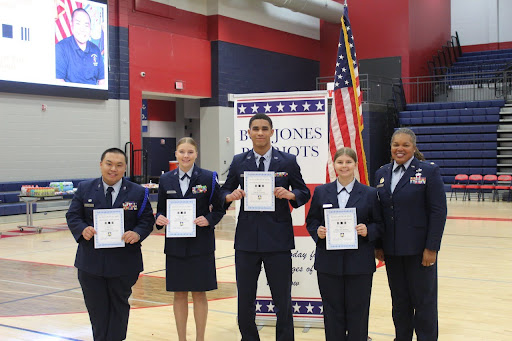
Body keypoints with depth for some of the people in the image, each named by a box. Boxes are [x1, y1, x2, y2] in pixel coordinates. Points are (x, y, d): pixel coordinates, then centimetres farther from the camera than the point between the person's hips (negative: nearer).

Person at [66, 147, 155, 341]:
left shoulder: (138, 193, 1)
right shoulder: (84, 189, 4)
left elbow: (147, 220, 1)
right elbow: (72, 216, 4)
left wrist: (137, 233, -20)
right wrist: (82, 229, -17)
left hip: (124, 264, -1)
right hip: (91, 262, 1)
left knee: (119, 306, 10)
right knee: (96, 307, 10)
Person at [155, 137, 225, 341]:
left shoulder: (208, 178, -2)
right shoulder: (166, 180, 5)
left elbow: (219, 209, 1)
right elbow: (161, 210, 10)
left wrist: (208, 220, -17)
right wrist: (160, 219, -11)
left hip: (201, 245, -2)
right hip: (175, 245, 2)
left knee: (199, 293, 5)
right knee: (179, 294, 8)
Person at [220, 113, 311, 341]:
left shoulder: (288, 161, 3)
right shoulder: (238, 162, 7)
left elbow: (304, 193, 5)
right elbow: (224, 191, 11)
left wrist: (289, 195, -16)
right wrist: (231, 196, -12)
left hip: (278, 240, -1)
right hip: (247, 240, 2)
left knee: (283, 300, 6)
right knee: (245, 299, 10)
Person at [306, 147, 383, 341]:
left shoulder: (369, 194, 4)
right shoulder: (321, 192, 8)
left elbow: (379, 225, 5)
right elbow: (311, 221, 9)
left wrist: (367, 231, -15)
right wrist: (318, 231, -11)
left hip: (359, 264, -1)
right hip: (329, 262, 1)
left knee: (358, 310, 4)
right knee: (332, 311, 7)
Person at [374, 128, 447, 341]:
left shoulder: (429, 172, -5)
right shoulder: (381, 174, 9)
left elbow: (439, 212, -9)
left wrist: (431, 248, -14)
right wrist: (378, 246, 5)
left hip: (419, 250, -4)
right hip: (392, 251, 4)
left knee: (424, 301, 5)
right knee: (399, 301, 14)